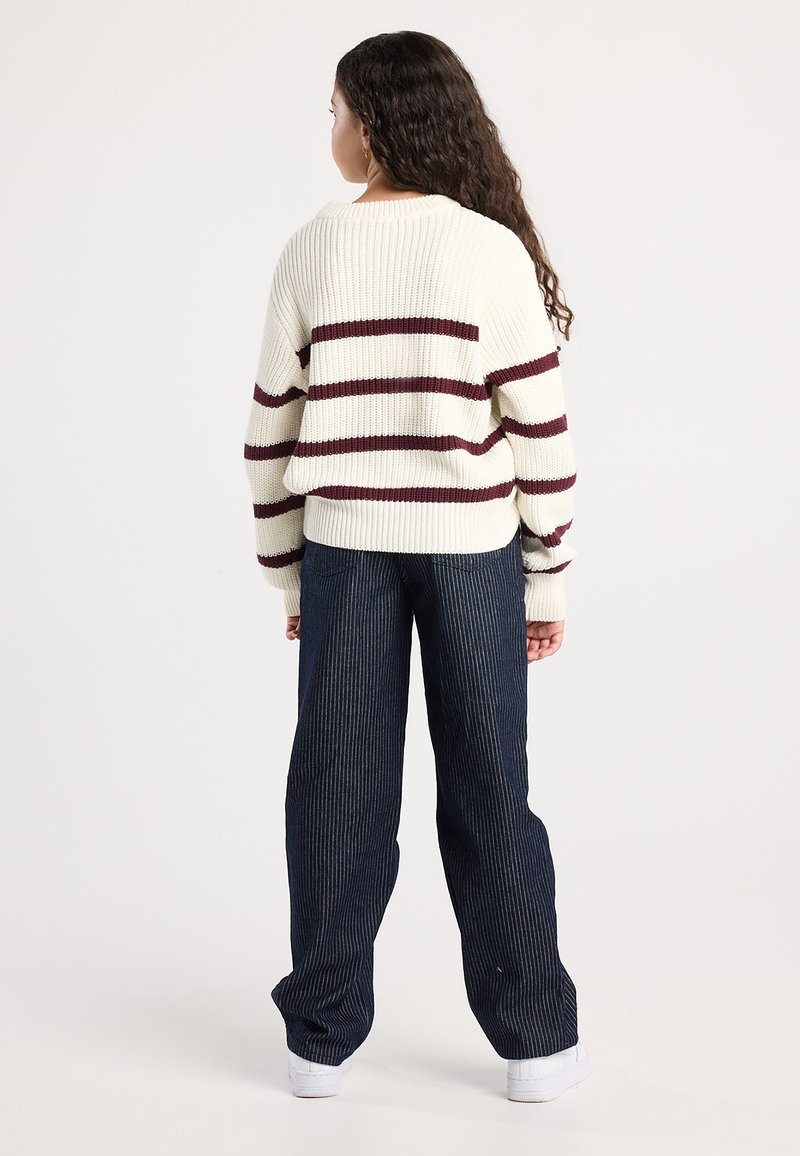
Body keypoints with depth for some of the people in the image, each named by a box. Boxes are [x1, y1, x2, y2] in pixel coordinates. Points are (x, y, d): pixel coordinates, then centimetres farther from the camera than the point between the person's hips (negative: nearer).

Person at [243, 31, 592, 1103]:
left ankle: (323, 1037, 17)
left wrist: (288, 572, 12)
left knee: (339, 789, 8)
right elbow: (539, 427, -7)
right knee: (487, 793, 7)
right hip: (470, 548, -1)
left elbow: (274, 426, 2)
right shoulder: (494, 250, -6)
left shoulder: (311, 251, -1)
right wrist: (548, 581, 2)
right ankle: (535, 1039, 16)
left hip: (344, 545, 1)